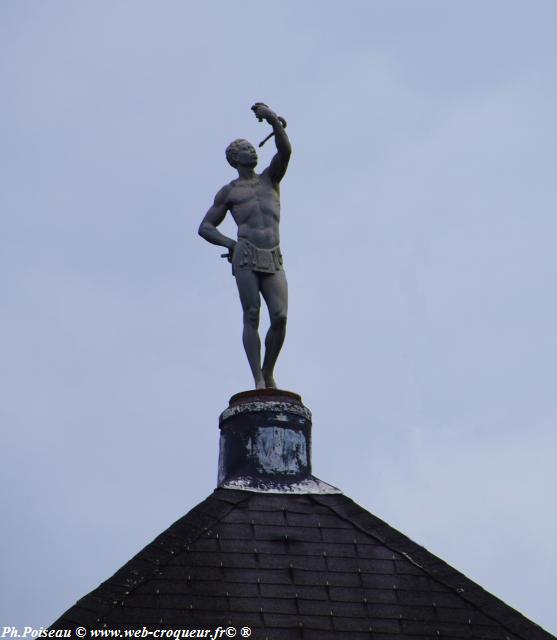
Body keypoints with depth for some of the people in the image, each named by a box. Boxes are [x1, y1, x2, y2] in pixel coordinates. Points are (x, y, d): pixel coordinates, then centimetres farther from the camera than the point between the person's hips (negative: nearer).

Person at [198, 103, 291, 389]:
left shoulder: (270, 178, 23)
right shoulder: (228, 192, 18)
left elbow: (285, 151, 5)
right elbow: (205, 227, 17)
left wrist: (275, 121, -10)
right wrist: (231, 243, -1)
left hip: (273, 261, 2)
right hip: (246, 258, -2)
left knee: (280, 317, -12)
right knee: (252, 317, -11)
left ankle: (269, 372, 4)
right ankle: (258, 380, -15)